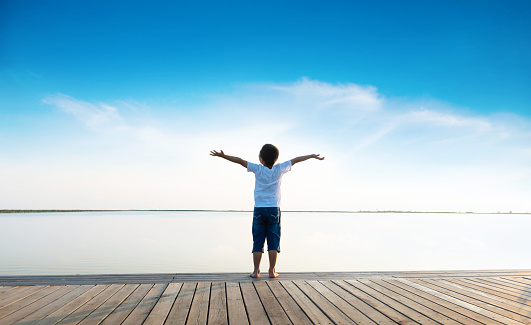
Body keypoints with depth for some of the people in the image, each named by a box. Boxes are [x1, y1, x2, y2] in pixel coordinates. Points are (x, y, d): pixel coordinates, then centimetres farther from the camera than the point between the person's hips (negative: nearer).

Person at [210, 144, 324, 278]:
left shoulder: (258, 169, -4)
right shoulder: (279, 169, -1)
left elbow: (240, 161, -2)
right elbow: (295, 160, 9)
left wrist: (223, 155, 6)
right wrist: (313, 156, 19)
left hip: (259, 210, 0)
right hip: (274, 210, 1)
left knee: (257, 242, 3)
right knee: (273, 242, 4)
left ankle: (256, 271, 5)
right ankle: (272, 271, 5)